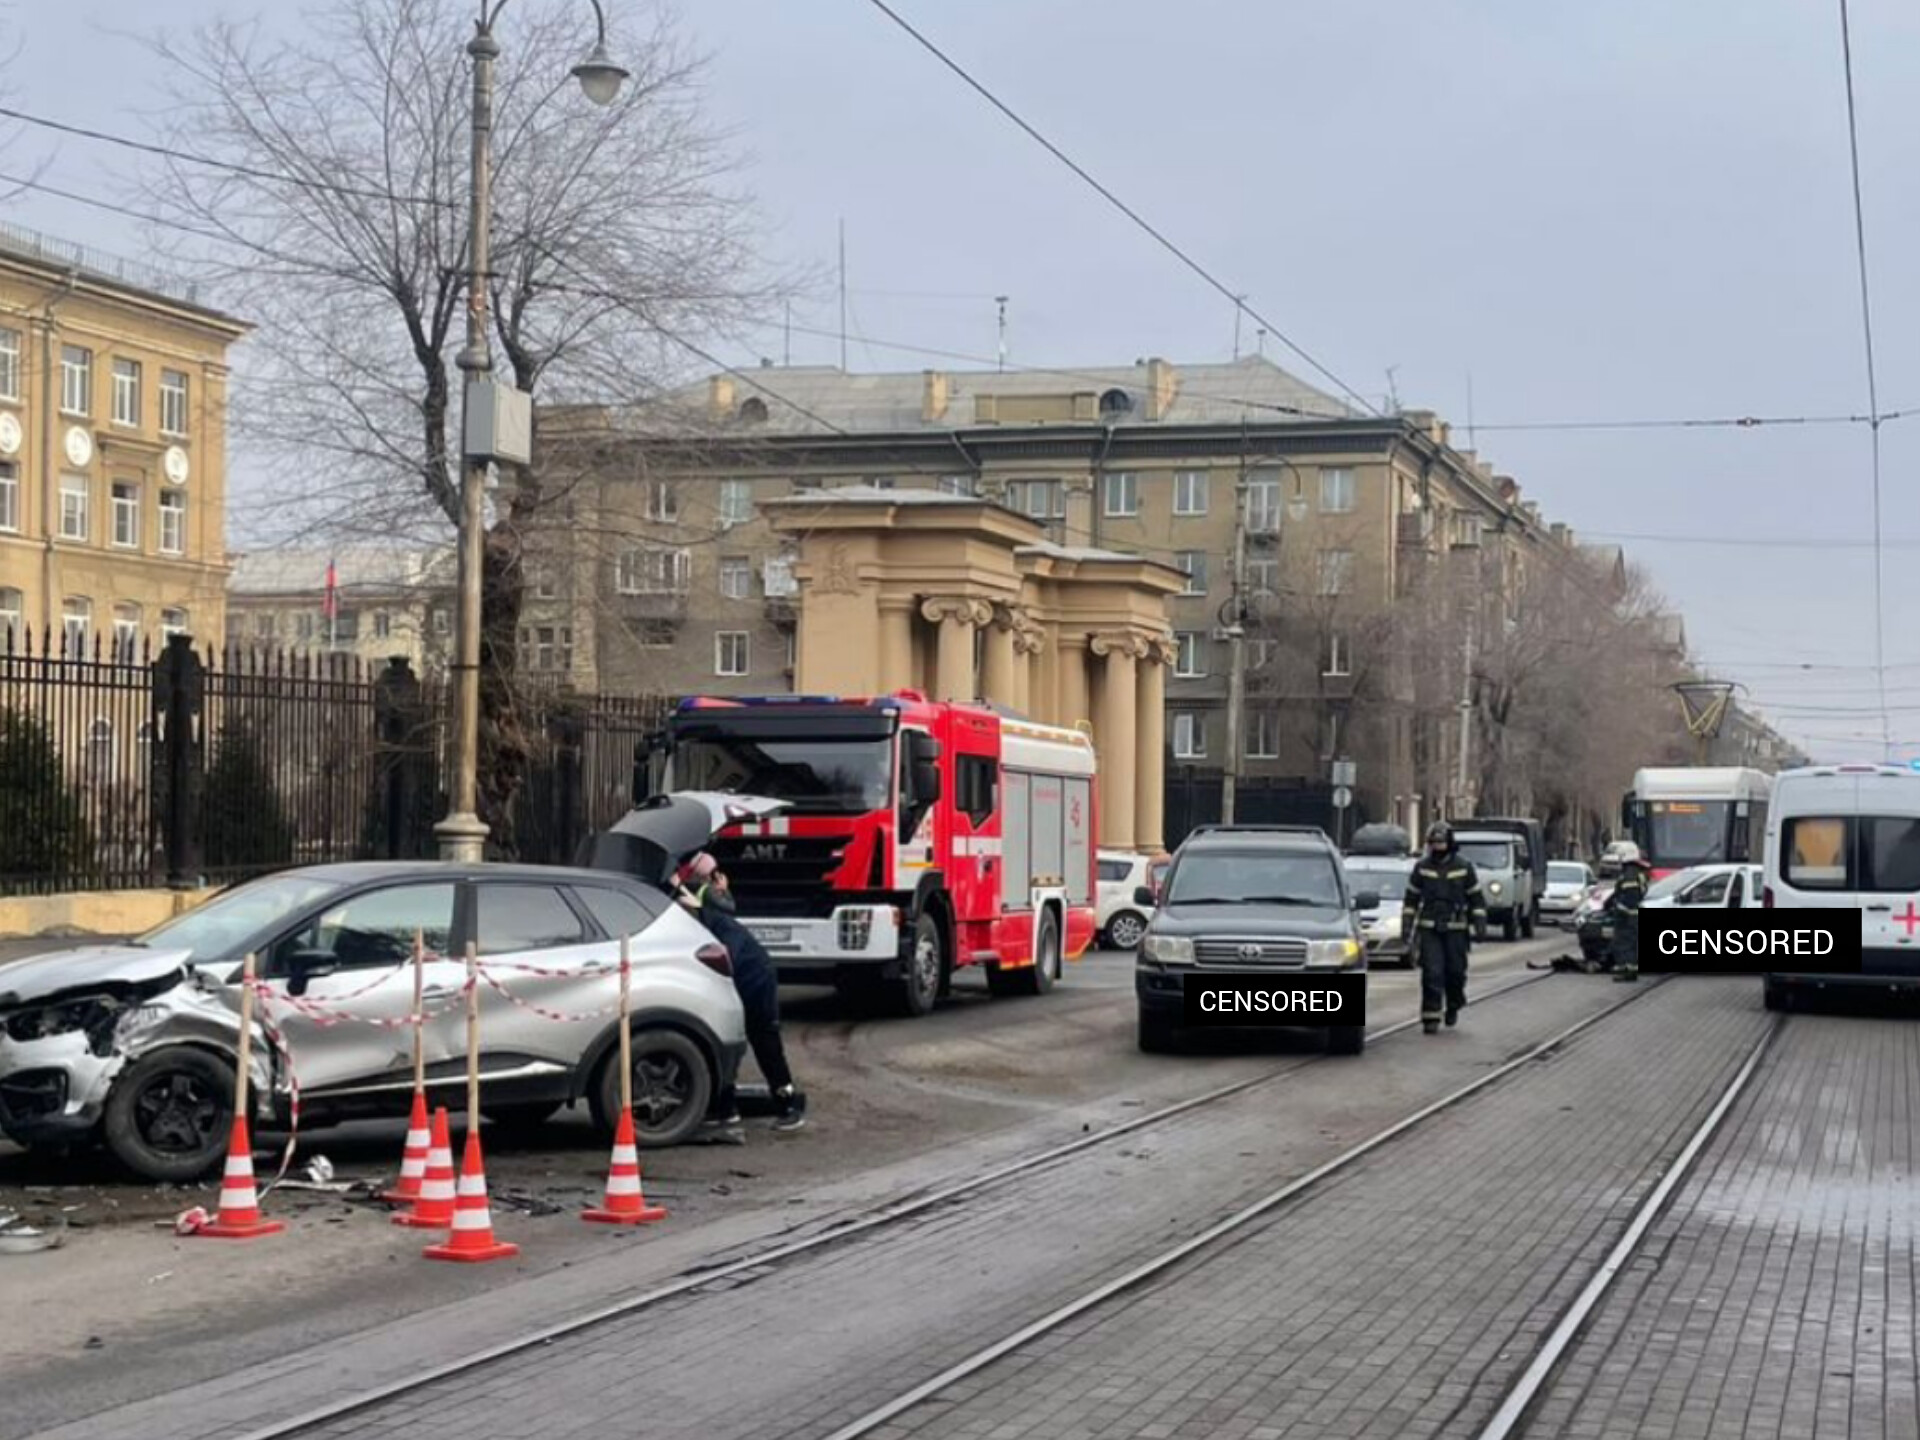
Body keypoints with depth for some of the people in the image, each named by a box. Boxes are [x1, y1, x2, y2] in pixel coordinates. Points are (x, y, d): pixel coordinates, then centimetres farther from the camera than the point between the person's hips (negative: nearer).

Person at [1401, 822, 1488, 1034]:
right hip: (1428, 929, 0)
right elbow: (1411, 897, 10)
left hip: (1455, 929, 0)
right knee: (1431, 973, -9)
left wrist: (1479, 923, 0)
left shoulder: (1463, 866, 1)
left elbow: (1476, 897, 6)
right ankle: (1430, 1017, -6)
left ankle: (1453, 1007, 31)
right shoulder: (1422, 867, 4)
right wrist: (1406, 924, 6)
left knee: (1455, 971, 5)